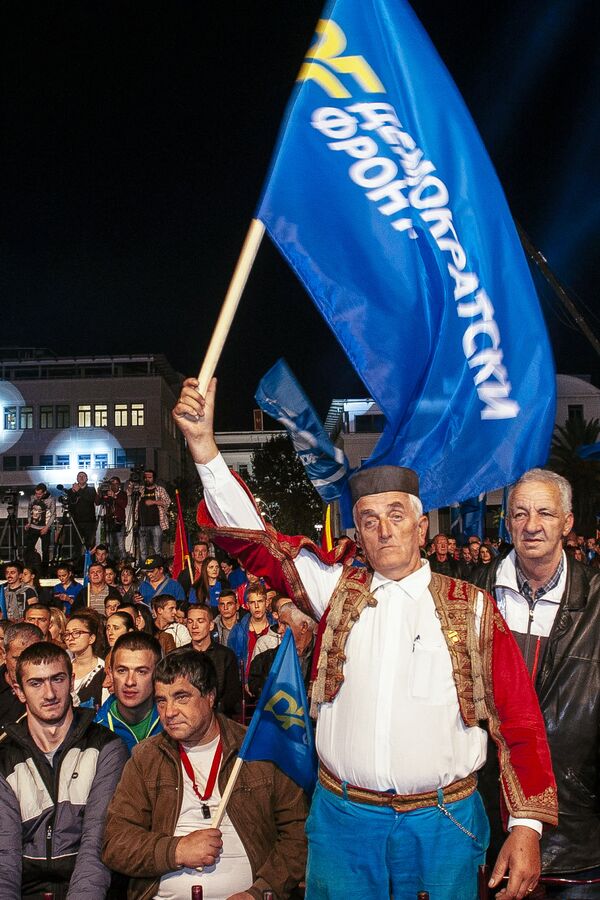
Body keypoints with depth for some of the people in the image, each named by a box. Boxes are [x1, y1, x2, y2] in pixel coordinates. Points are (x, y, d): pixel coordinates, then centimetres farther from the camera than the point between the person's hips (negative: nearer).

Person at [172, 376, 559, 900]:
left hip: (442, 822, -1)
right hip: (344, 817, 1)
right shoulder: (339, 589, 2)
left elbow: (519, 719, -2)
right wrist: (203, 443, -15)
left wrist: (527, 825, -8)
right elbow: (254, 538, -6)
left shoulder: (472, 608, -2)